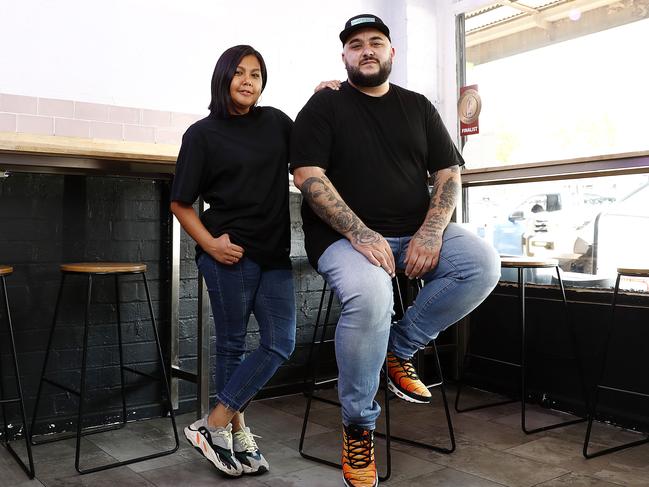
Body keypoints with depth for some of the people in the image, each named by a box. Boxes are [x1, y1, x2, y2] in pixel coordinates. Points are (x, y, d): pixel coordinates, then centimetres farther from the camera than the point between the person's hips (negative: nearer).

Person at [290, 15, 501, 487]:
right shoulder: (323, 106, 3)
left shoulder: (419, 107, 14)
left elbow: (449, 173, 7)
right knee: (369, 296, -35)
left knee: (483, 264, -21)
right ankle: (358, 428, -11)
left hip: (416, 232, 4)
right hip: (345, 235, -4)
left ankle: (400, 350, -1)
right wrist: (360, 235, -22)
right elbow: (308, 176, -9)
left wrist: (431, 233, -12)